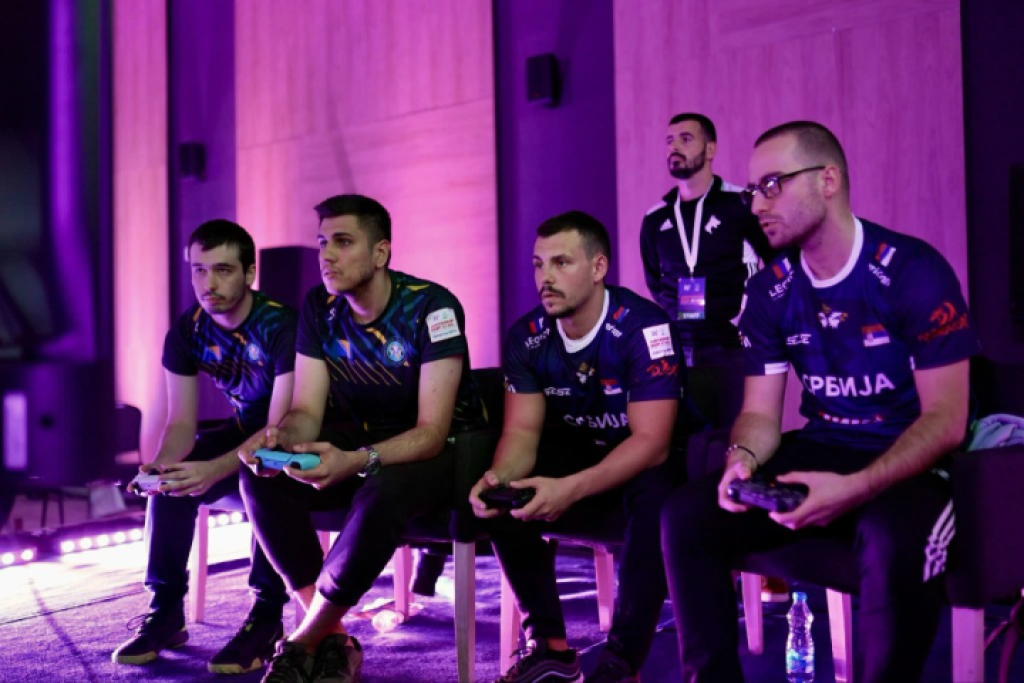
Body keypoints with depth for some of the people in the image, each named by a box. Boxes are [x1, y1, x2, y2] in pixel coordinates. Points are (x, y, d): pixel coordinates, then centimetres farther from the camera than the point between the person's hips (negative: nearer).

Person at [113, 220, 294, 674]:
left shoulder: (281, 325, -27)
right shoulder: (188, 331, -9)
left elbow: (281, 426, -31)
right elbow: (182, 423, -9)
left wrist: (214, 470, -45)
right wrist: (160, 465, -33)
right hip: (244, 431, 6)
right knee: (171, 479, -17)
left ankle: (268, 614, -25)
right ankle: (166, 610, -6)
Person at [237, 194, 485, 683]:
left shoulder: (431, 308, -22)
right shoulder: (319, 307, -5)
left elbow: (432, 431, -27)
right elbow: (307, 411, -6)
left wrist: (358, 461, -46)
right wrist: (279, 437, -32)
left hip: (441, 449, -5)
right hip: (361, 436, 5)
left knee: (384, 493, -38)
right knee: (261, 476, -20)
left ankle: (305, 642, -16)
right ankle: (334, 639, -11)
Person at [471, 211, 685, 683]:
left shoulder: (643, 328, -25)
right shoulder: (526, 336, -8)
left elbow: (651, 441, -29)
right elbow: (522, 431, -8)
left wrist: (571, 489, -43)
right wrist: (499, 478, -33)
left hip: (645, 460, -5)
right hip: (579, 451, 5)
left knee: (656, 498, -38)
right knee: (499, 497, -19)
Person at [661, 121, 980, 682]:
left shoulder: (913, 272, -14)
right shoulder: (770, 289, 3)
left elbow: (945, 420, -16)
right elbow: (759, 412, 5)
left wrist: (855, 488, -30)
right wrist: (742, 458, -20)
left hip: (909, 465, -5)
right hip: (819, 451, 5)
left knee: (893, 543, -39)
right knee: (686, 516, -14)